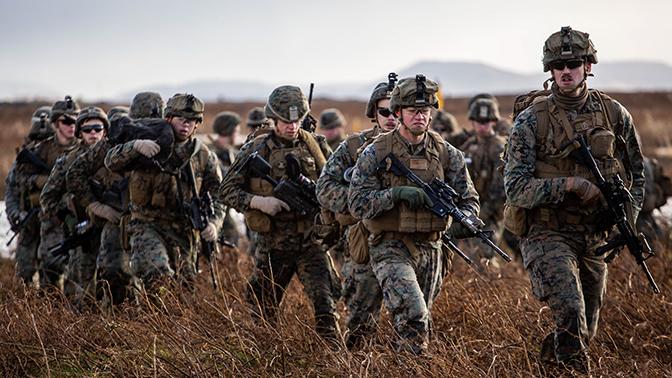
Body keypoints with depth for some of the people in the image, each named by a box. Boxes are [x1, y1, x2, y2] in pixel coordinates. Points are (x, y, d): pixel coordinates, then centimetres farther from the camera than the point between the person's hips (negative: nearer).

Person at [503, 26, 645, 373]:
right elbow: (515, 188, -13)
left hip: (593, 238, 5)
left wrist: (627, 217, -1)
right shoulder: (531, 121, -9)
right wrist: (569, 184, -24)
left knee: (586, 330, 14)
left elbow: (636, 172, 15)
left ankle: (547, 364, 41)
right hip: (547, 235, -4)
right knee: (570, 314, -28)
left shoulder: (615, 115, 2)